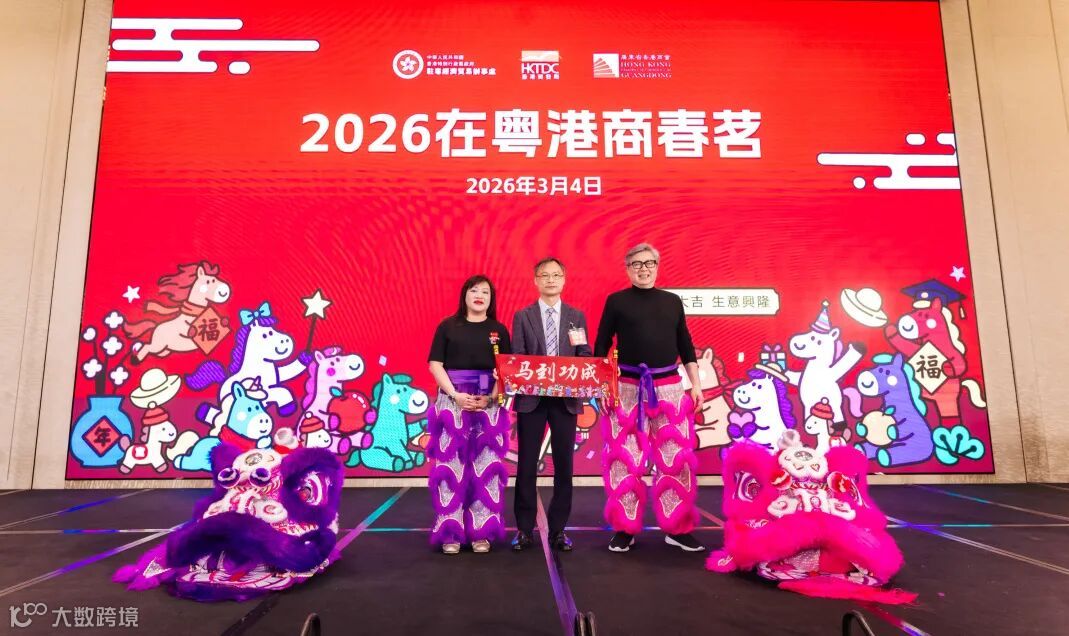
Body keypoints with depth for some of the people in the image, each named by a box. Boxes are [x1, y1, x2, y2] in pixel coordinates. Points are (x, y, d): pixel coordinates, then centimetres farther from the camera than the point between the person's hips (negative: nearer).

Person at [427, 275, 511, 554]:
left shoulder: (499, 330, 8)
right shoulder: (448, 326, 5)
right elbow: (435, 364, 0)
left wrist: (492, 397, -10)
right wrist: (456, 395, -12)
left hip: (488, 403, 1)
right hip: (453, 400, -1)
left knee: (485, 464, 3)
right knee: (451, 463, 0)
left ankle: (482, 531, 11)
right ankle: (450, 532, 8)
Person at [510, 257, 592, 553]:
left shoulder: (576, 317, 8)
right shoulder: (522, 316, 5)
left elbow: (586, 359, 5)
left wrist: (581, 345, -15)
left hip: (565, 398, 1)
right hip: (531, 397, -1)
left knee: (563, 464, 6)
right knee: (527, 464, 4)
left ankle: (558, 529, 18)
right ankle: (524, 529, 16)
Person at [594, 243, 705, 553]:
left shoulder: (672, 301, 12)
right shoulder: (616, 301, 3)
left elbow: (685, 346, 15)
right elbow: (601, 346, 3)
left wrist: (696, 385, 10)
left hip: (670, 387, 3)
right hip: (627, 388, -2)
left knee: (677, 457, 4)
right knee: (626, 460, 2)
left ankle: (677, 528, 17)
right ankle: (624, 528, 14)